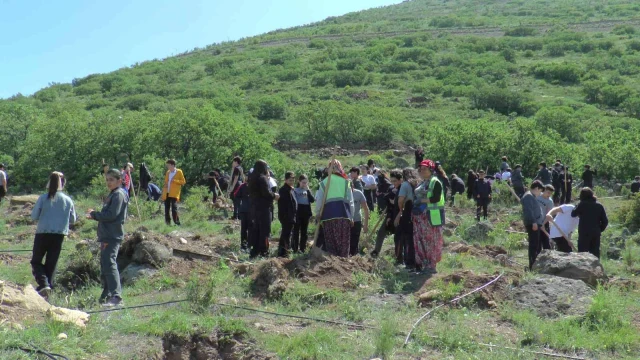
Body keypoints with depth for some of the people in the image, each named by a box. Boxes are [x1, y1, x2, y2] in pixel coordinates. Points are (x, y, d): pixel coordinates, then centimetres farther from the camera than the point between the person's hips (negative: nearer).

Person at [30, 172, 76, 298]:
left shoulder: (43, 198, -7)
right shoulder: (68, 200, 1)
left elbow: (34, 216, -4)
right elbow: (73, 219, 8)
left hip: (43, 233, -2)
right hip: (59, 235, 2)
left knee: (36, 261, 9)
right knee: (51, 264, 11)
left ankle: (43, 283, -12)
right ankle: (48, 285, 11)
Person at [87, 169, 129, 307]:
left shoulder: (119, 195, -10)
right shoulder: (113, 194, 21)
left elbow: (111, 215, -19)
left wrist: (94, 214, -6)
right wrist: (96, 215, 6)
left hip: (112, 237, -11)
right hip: (107, 236, 11)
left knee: (109, 264, -17)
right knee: (105, 265, 16)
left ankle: (116, 296, -20)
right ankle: (107, 295, 26)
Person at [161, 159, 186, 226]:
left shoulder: (179, 172, 1)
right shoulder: (167, 172, 18)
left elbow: (183, 181, -1)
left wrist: (175, 181, -14)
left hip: (174, 194, -6)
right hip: (167, 194, 6)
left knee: (174, 209, -13)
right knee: (166, 209, 3)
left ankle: (177, 223, -9)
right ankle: (167, 224, 8)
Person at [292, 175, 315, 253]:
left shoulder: (308, 190, 11)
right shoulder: (295, 190, 0)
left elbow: (313, 200, -4)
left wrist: (308, 190, -10)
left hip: (306, 212, 4)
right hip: (298, 212, -4)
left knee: (304, 231, 7)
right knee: (296, 230, -3)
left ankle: (302, 248, 12)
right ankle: (294, 248, -1)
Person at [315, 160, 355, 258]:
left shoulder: (324, 182, 9)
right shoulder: (345, 181, 10)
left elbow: (319, 200, 7)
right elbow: (351, 201, 9)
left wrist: (318, 214, 14)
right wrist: (351, 216, 13)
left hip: (328, 213, 0)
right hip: (343, 213, 0)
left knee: (330, 241, 5)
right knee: (343, 241, 3)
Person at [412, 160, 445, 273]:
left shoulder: (435, 182, -8)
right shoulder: (422, 183, 19)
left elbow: (436, 198, -18)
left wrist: (422, 201, -15)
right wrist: (416, 206, 7)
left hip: (431, 217, -9)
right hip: (420, 216, 9)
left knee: (431, 241, -4)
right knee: (420, 241, 9)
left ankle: (431, 266, 2)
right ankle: (422, 264, 16)